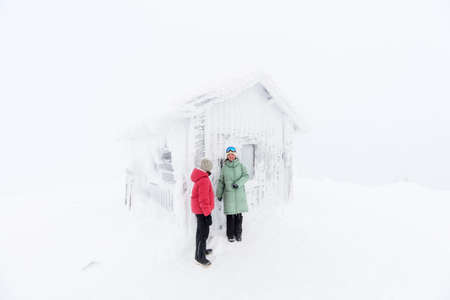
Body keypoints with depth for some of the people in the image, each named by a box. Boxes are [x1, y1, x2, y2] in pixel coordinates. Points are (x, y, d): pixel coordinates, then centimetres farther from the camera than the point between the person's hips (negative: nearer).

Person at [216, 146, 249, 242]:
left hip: (239, 193, 1)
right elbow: (221, 181, 7)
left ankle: (238, 233, 24)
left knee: (239, 214, 7)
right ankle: (230, 234, 18)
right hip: (229, 194, -1)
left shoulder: (240, 165, 2)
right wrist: (219, 194, 10)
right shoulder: (224, 168, 1)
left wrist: (238, 183, -23)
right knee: (230, 215, 1)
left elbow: (246, 176, -8)